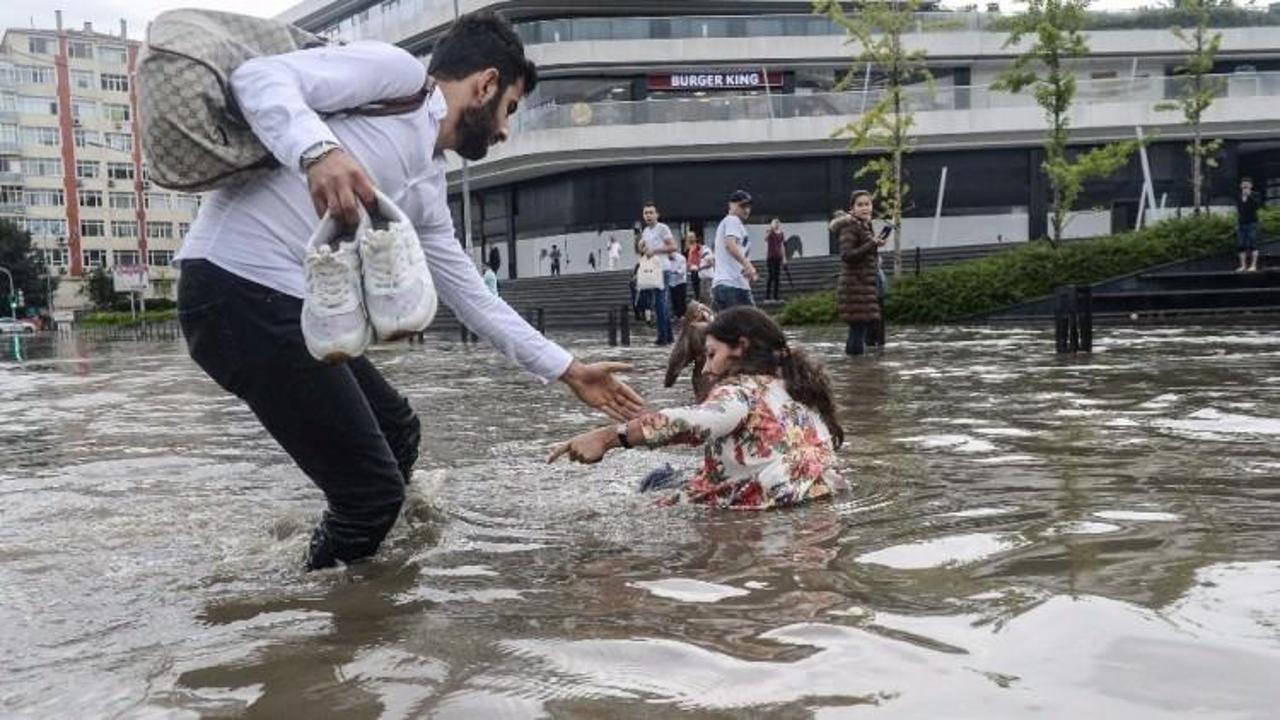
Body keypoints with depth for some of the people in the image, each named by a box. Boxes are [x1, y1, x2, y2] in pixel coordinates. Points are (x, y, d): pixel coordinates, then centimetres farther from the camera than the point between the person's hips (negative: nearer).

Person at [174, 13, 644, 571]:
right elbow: (258, 75, -15)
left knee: (396, 433, 24)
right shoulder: (397, 72, -2)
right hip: (240, 292, -10)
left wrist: (568, 370, 30)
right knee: (372, 489, -5)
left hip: (295, 305, 10)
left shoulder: (428, 188, 21)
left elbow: (473, 298, 27)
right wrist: (318, 151, -35)